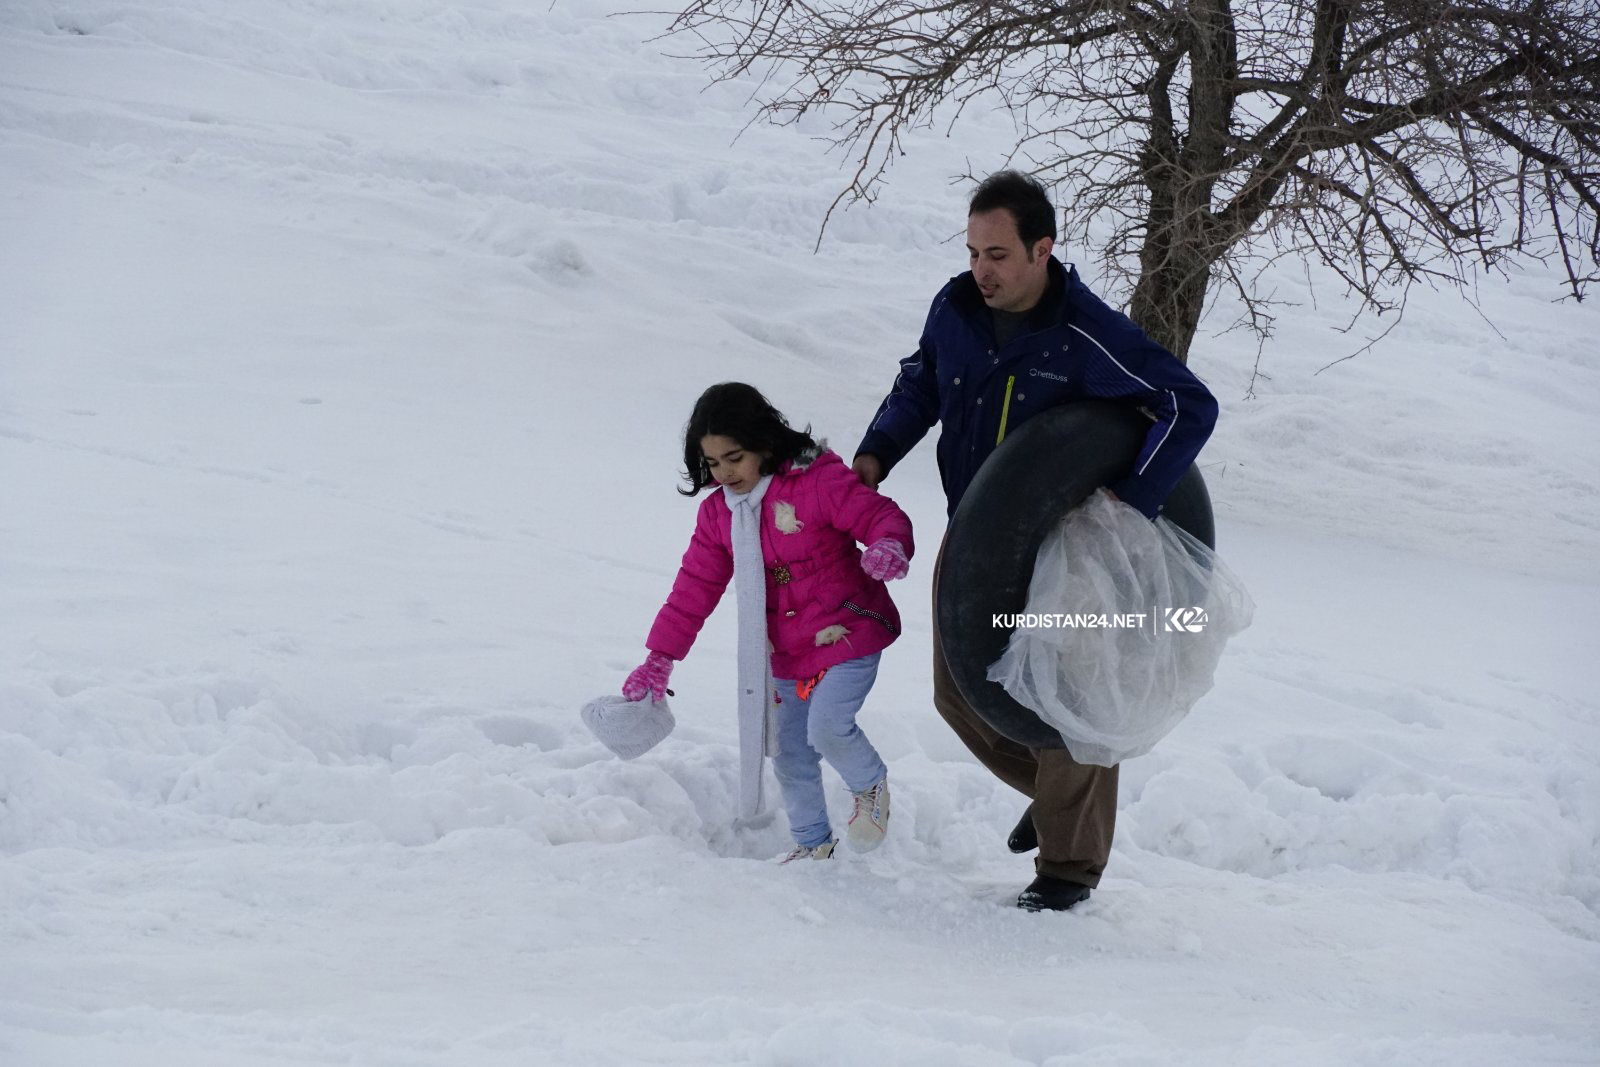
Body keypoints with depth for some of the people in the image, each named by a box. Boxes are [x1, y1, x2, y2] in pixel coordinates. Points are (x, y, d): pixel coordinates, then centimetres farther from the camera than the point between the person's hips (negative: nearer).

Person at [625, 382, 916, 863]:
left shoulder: (818, 481, -16)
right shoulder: (717, 513, 3)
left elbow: (883, 516, -17)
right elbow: (694, 588, 6)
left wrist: (889, 546, -41)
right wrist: (660, 658, 2)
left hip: (847, 635, -6)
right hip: (782, 654, 6)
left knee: (827, 727, -24)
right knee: (790, 754, 11)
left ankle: (871, 786, 8)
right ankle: (812, 842, 32)